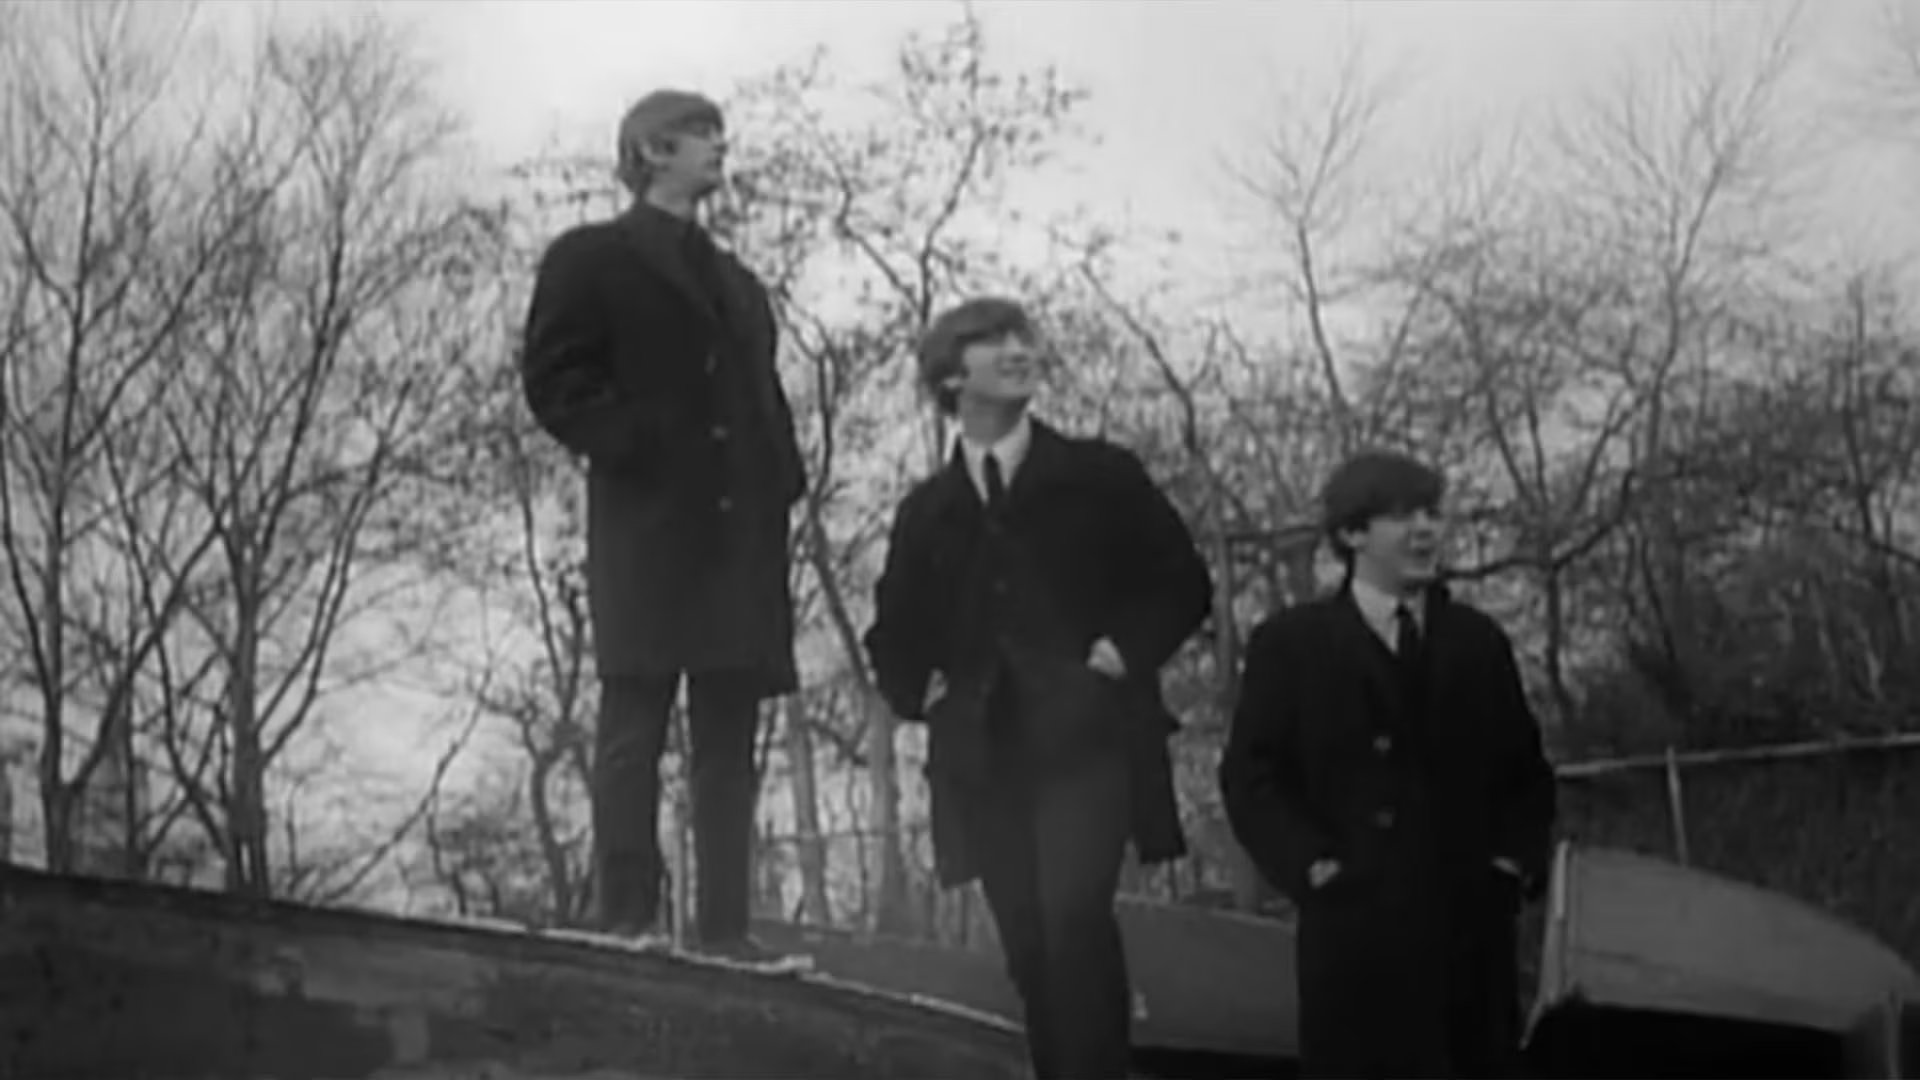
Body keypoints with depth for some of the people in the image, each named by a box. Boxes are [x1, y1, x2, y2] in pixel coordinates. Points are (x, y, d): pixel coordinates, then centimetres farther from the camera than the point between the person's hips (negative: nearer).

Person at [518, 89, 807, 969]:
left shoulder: (737, 285, 26)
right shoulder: (592, 259, 7)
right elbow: (553, 376, -4)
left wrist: (781, 481, 7)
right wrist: (631, 449, -14)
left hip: (740, 527, 6)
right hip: (647, 522, -6)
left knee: (729, 733, 1)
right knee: (635, 719, -7)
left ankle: (724, 925, 0)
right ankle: (626, 915, -7)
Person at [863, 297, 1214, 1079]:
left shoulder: (1099, 475, 8)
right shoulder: (925, 510, 14)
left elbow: (1183, 581, 8)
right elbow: (892, 635, 22)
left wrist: (1127, 650, -6)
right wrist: (919, 691, 4)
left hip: (1085, 741, -3)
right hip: (983, 757, 3)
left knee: (1074, 913, -21)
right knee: (1028, 949, 3)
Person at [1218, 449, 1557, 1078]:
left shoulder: (1479, 641, 15)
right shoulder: (1289, 644, 3)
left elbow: (1525, 772, 18)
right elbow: (1250, 775, -1)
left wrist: (1515, 860, 2)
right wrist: (1310, 866, -12)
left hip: (1472, 921, 4)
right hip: (1356, 923, -3)